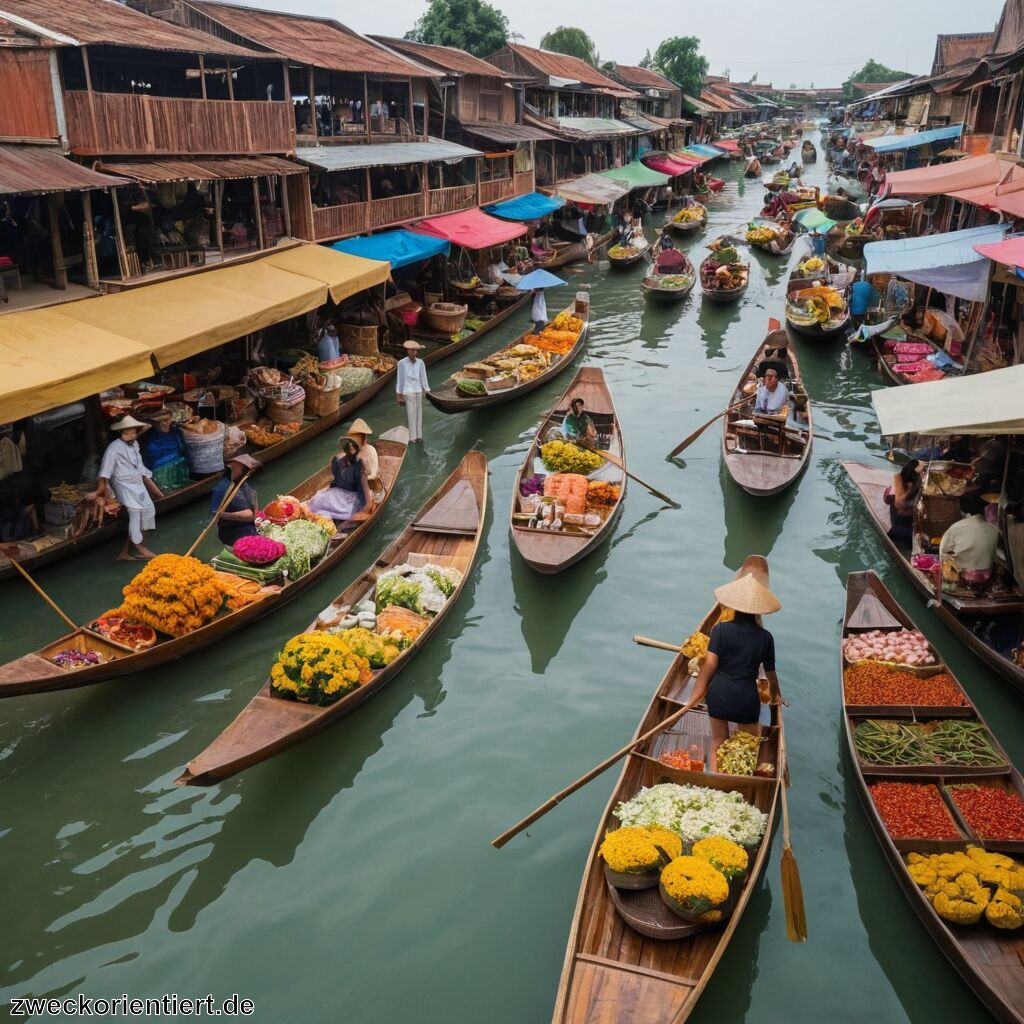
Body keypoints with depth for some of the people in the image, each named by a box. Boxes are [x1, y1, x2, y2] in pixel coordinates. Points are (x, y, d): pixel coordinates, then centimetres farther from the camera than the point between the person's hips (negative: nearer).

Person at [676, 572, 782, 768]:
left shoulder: (721, 629, -7)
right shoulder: (765, 637, -3)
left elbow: (709, 665, -11)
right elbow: (771, 674, 7)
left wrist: (694, 698, -7)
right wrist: (776, 696, 27)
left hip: (719, 694, 0)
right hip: (747, 698, 0)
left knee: (718, 742, 19)